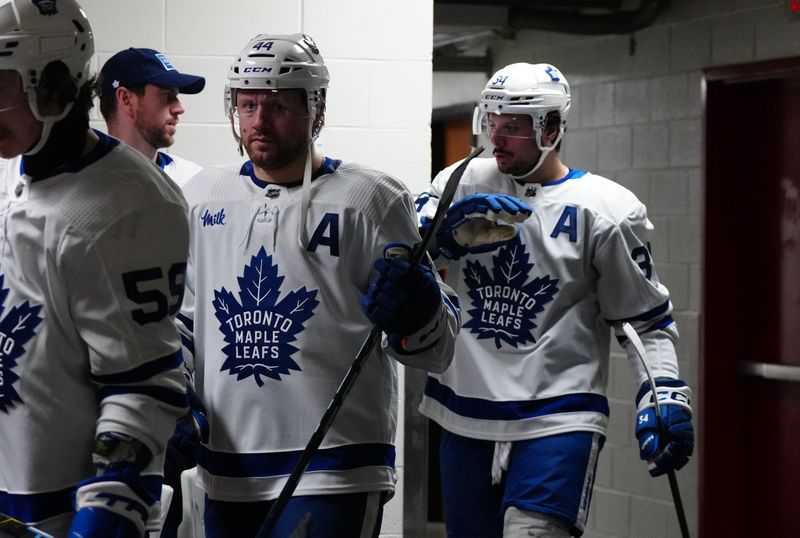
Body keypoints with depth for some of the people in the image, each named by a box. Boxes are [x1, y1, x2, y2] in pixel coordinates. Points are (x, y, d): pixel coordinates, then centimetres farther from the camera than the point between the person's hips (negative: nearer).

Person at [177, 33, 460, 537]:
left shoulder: (371, 199, -5)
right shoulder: (202, 196, 9)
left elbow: (437, 348, -6)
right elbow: (180, 317, 21)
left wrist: (415, 311, -26)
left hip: (334, 478, -5)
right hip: (226, 475, 5)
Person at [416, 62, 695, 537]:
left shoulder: (605, 210, -2)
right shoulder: (465, 184, 7)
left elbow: (646, 318, 3)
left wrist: (664, 394, -10)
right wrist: (451, 227, -23)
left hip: (558, 419, -4)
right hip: (465, 415, 4)